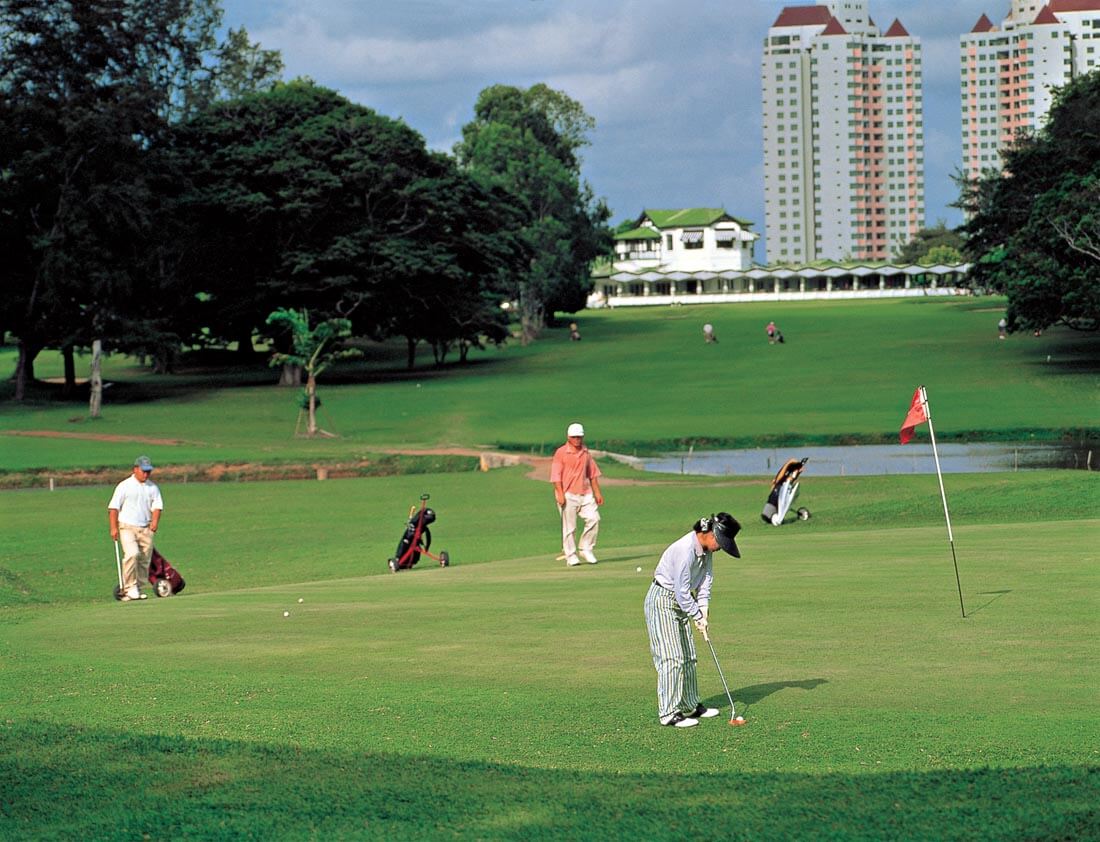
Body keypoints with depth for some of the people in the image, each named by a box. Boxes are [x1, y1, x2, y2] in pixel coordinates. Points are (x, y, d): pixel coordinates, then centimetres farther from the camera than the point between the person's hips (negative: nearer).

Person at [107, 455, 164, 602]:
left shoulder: (153, 487, 12)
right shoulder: (124, 486, -1)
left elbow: (157, 505, 8)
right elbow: (113, 507, -2)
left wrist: (155, 521, -11)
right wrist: (114, 528, -9)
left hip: (146, 528, 5)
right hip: (127, 527, -5)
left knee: (144, 559, 2)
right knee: (132, 554, -22)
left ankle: (137, 589, 11)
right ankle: (129, 588, -17)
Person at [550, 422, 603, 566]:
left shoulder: (585, 452, 14)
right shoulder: (561, 452, -3)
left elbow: (593, 473, 18)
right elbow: (556, 475, -7)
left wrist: (597, 492, 13)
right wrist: (560, 494, -17)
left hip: (585, 493, 5)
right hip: (568, 495, -5)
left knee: (593, 519, -7)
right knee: (569, 526, -3)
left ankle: (586, 549, 8)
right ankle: (571, 556, 5)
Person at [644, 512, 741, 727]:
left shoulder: (706, 550, -1)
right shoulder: (685, 550, -29)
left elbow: (706, 580, 2)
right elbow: (681, 591, -25)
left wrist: (703, 610, -10)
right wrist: (697, 617, -16)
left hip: (679, 604, 9)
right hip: (662, 602, -9)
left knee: (688, 656, 14)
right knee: (672, 657, -11)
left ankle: (690, 705, 24)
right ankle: (667, 713, -9)